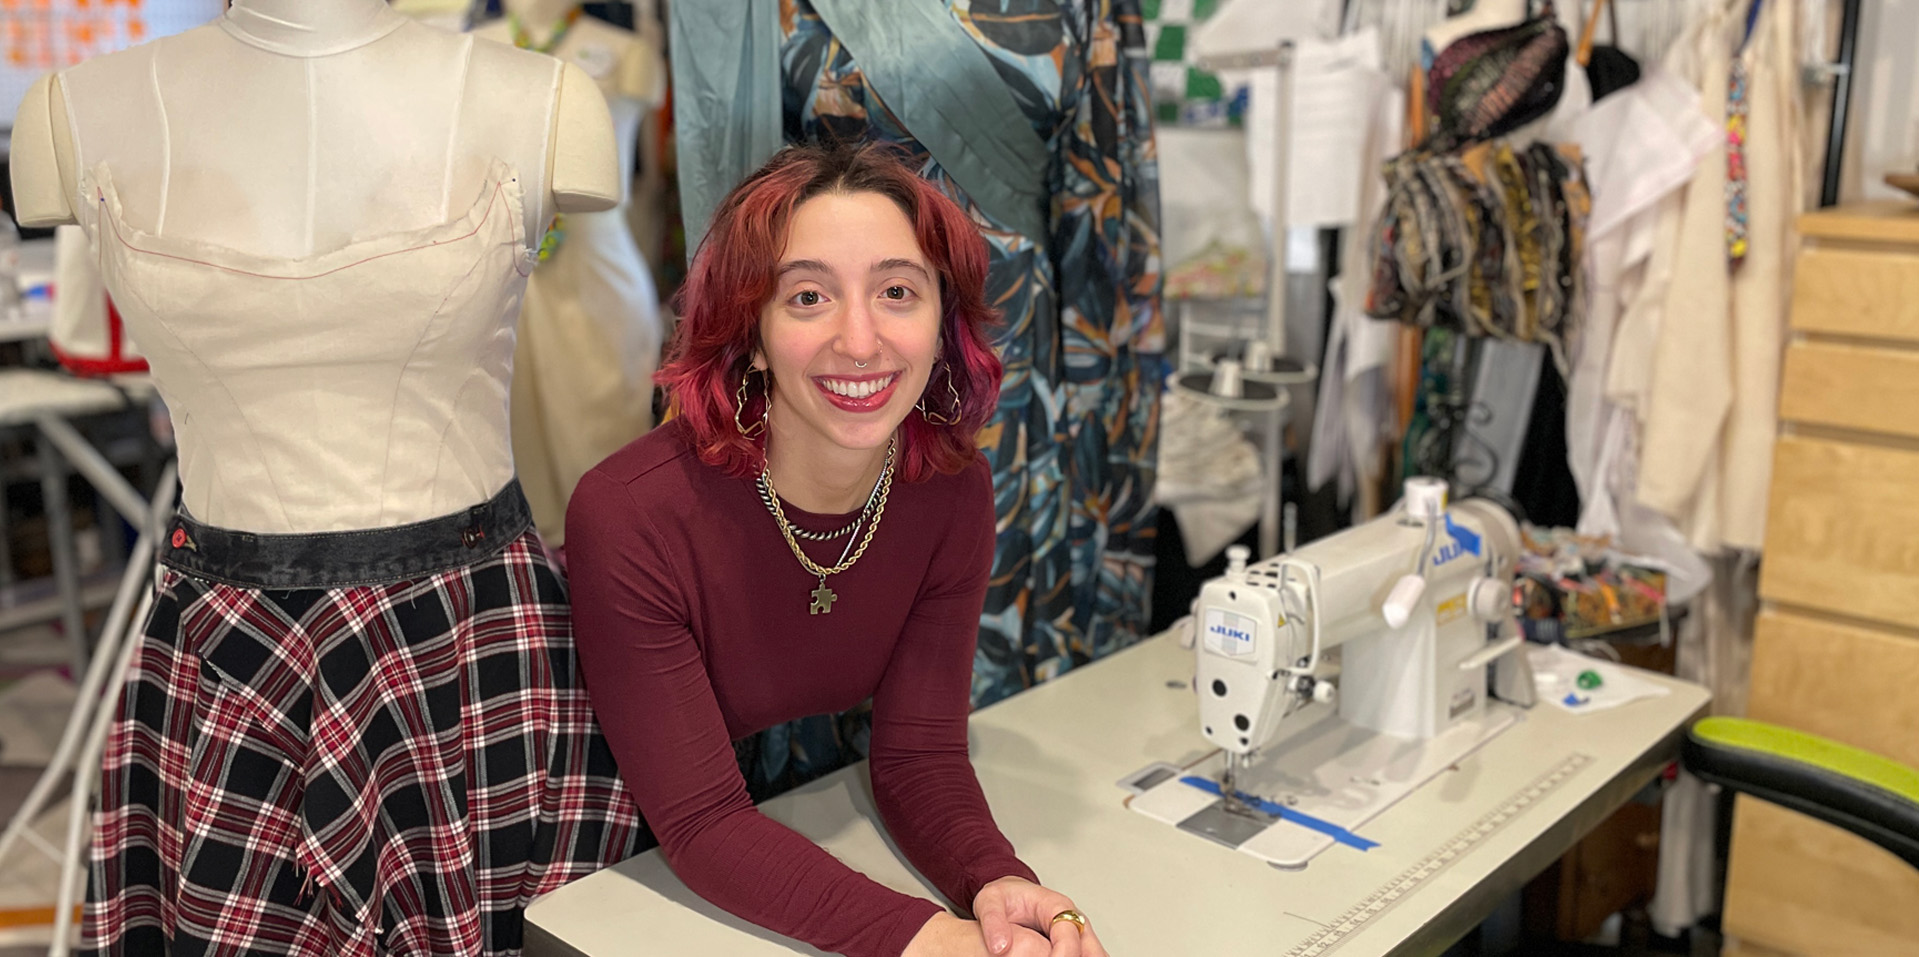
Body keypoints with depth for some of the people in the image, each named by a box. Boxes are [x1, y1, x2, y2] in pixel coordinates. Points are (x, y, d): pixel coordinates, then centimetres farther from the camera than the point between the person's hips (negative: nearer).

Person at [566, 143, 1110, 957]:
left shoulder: (953, 492, -11)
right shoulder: (628, 519, -25)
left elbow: (919, 752, -9)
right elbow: (703, 823, -23)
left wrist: (997, 885, -29)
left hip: (817, 829, 4)